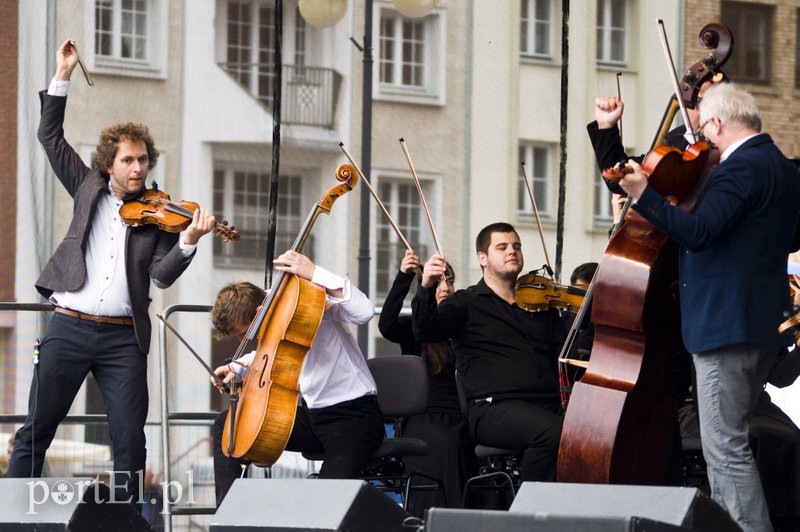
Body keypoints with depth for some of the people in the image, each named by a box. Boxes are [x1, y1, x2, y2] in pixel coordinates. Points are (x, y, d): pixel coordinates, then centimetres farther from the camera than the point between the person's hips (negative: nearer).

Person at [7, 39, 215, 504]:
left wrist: (190, 240, -22)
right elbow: (51, 137, 11)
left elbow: (163, 274, -4)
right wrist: (63, 77, 4)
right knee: (36, 430, 1)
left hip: (123, 337, -1)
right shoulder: (89, 191, 11)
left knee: (131, 442, -4)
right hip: (69, 327, 1)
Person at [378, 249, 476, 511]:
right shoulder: (412, 327, 8)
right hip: (425, 418, -3)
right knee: (445, 446, -35)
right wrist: (404, 277, -24)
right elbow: (386, 324, -16)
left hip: (460, 418, 3)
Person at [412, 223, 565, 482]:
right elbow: (426, 331, -6)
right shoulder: (466, 303, 12)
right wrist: (426, 288, -23)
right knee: (550, 432, -36)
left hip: (551, 404, 4)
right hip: (494, 408, -4)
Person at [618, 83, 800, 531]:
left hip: (726, 323, -10)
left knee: (726, 448, -9)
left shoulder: (739, 169, -16)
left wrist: (643, 196, -26)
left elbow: (698, 232, -27)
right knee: (728, 444, 17)